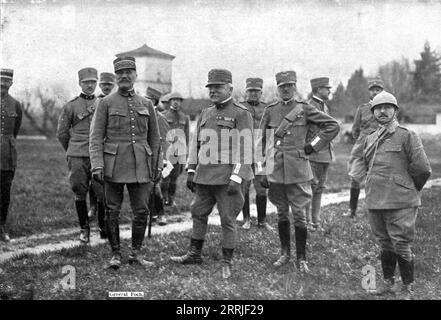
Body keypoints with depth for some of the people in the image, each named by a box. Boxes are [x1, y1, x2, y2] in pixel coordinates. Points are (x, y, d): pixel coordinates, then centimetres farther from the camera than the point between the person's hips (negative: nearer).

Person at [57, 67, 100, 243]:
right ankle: (84, 228, 13)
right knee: (80, 193, 0)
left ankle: (103, 227, 16)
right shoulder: (71, 106, 4)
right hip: (77, 158, -1)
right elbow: (61, 133, 11)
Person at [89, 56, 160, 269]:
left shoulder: (146, 104, 10)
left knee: (142, 211, 3)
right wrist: (97, 165, -13)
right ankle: (116, 254, 16)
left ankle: (136, 254, 17)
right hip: (114, 166, -2)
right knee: (112, 212, 3)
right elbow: (96, 137, -3)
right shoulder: (106, 103, 1)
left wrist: (155, 167, 12)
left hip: (140, 167, 2)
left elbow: (154, 138, 15)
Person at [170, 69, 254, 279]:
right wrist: (191, 171, 11)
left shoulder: (241, 114, -7)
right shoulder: (205, 114, 13)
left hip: (227, 178, -6)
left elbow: (245, 148, -12)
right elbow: (196, 143, 17)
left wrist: (236, 178, -19)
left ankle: (227, 263, 10)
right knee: (198, 213, 14)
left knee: (227, 220, 0)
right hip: (205, 176, 7)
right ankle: (194, 254, 29)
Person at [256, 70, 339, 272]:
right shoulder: (270, 111, 6)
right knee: (282, 214, 12)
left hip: (297, 170, -2)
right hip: (275, 170, 3)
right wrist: (261, 171, 3)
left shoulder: (305, 109, 0)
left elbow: (333, 126, 3)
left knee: (299, 214, -1)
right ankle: (285, 253, 24)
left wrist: (313, 146, 0)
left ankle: (301, 259, 8)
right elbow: (261, 141, 8)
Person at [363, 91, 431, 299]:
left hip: (400, 203, -5)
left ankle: (407, 288, 11)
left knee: (401, 246, -2)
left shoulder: (407, 136, -6)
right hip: (375, 202, 6)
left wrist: (409, 191, 3)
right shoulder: (369, 140, 11)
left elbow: (422, 170, -8)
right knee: (385, 243, 16)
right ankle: (387, 281, 29)